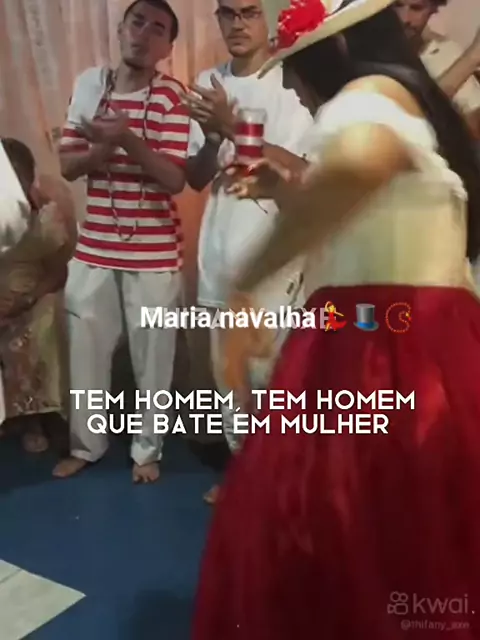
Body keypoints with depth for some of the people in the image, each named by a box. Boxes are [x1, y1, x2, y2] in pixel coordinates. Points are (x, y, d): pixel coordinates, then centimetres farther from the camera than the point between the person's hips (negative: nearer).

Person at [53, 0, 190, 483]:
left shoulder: (171, 96, -7)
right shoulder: (89, 85, 5)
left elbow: (175, 179, -14)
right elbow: (68, 166, 3)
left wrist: (128, 139, -28)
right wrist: (105, 144, -17)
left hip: (153, 252, -3)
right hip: (94, 248, 4)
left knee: (152, 354, 7)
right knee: (86, 348, 12)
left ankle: (147, 448, 27)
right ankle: (86, 444, 32)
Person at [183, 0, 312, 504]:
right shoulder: (207, 83, 11)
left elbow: (297, 168, -15)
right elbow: (195, 178, 9)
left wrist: (232, 127, -20)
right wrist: (212, 138, -11)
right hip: (221, 243, 5)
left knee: (268, 368, -3)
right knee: (227, 366, 12)